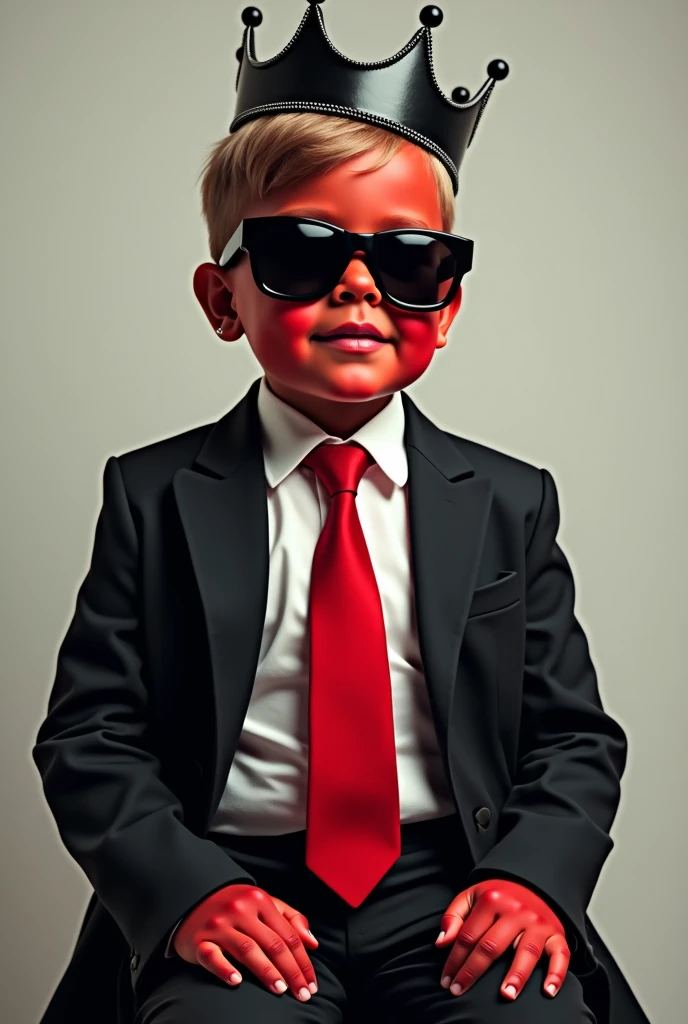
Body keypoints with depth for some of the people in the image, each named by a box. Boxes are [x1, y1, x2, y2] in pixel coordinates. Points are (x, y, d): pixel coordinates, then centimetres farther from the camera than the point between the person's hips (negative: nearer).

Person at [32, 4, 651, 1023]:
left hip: (449, 892, 2)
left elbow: (574, 736, 8)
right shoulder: (156, 497, 3)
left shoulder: (509, 501, 8)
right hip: (235, 890, -1)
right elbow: (89, 737, 0)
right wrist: (185, 887, -15)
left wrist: (535, 874, -11)